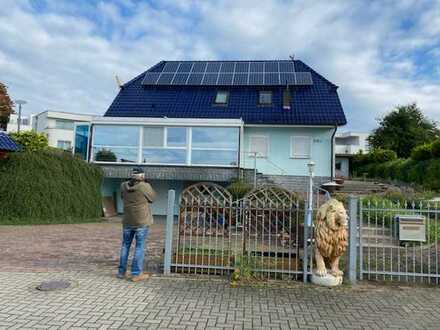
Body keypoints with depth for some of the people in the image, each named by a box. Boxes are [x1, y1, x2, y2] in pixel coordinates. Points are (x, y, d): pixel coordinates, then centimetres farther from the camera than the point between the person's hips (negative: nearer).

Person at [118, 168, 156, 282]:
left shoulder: (123, 186, -1)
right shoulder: (145, 186, -14)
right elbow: (152, 198, 2)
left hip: (127, 222, 4)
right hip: (142, 222, -4)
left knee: (125, 245, 16)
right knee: (140, 247, 4)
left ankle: (122, 271, 24)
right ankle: (136, 274, 7)